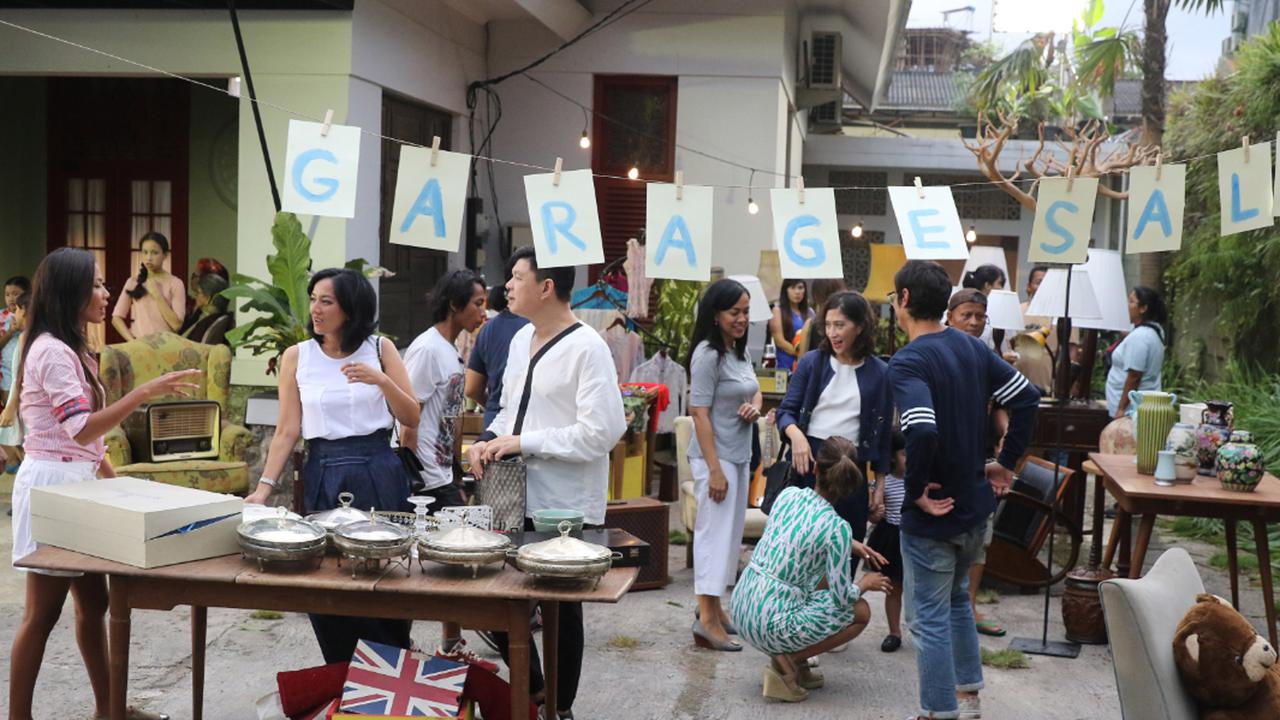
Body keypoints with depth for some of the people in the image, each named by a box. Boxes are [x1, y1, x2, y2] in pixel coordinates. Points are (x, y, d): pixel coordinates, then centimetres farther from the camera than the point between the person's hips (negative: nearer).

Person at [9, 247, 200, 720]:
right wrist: (145, 392, -29)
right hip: (52, 484, -10)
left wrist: (115, 481, 17)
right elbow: (81, 429, -25)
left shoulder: (70, 349, 15)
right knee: (43, 613, -3)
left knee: (93, 602, 14)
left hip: (75, 482, 10)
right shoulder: (52, 351, -17)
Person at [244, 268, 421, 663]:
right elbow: (287, 430, 2)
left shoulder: (380, 349, 2)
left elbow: (412, 418, 0)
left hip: (378, 473, -1)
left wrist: (382, 380, -15)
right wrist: (265, 486, -6)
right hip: (323, 477, 1)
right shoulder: (297, 356, 4)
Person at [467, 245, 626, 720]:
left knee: (561, 610, 9)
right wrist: (490, 440, -3)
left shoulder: (586, 348, -17)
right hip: (518, 496, 8)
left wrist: (523, 442, -20)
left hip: (564, 507, -7)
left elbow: (602, 432, -23)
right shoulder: (521, 339, 8)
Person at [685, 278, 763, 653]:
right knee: (715, 531, -8)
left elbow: (755, 390, 24)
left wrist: (755, 406, -3)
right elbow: (699, 413, -19)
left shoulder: (740, 350, 10)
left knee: (731, 531, 15)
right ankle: (707, 620, -5)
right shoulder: (708, 354, -16)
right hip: (716, 456, -9)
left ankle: (714, 604, 27)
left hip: (740, 456, 9)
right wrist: (714, 469, -22)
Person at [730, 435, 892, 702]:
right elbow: (843, 598, -10)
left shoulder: (788, 494, 0)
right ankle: (789, 661, 1)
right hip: (771, 625, -6)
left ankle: (794, 662, 20)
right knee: (861, 612, 15)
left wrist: (852, 545, 20)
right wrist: (865, 583, 11)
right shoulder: (837, 528, -18)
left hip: (740, 609, 6)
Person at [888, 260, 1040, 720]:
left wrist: (916, 490, -21)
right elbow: (1027, 397, 5)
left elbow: (923, 432, -35)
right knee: (957, 600, 26)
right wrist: (1007, 463, 8)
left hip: (931, 514, -8)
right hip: (975, 506, 8)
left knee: (930, 619, 5)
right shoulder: (972, 348, 3)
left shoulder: (907, 363, -21)